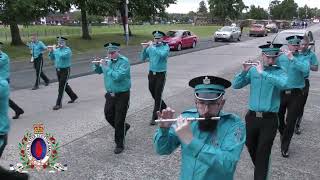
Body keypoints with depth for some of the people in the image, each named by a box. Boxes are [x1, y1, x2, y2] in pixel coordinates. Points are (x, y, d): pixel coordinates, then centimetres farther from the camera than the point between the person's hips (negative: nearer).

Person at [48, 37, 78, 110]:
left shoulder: (67, 50, -12)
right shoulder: (57, 49, 8)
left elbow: (62, 55, -31)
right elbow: (52, 58, 12)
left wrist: (55, 51, -20)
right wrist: (51, 52, -5)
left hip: (65, 70, -7)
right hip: (58, 70, 8)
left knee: (61, 87, -8)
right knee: (64, 85, 18)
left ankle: (59, 104, -5)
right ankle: (73, 96, 38)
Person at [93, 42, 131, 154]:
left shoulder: (124, 61, -16)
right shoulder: (108, 61, 5)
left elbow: (117, 76, -28)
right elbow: (98, 71, 19)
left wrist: (105, 66, -21)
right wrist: (97, 64, -2)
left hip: (122, 95, -7)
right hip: (110, 94, 7)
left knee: (119, 121, 0)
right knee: (108, 116, 14)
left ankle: (120, 145, 16)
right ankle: (124, 127, 42)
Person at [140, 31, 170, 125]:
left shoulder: (165, 47, -6)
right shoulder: (150, 47, 3)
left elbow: (162, 55, -28)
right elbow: (143, 58, 2)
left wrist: (153, 47, -24)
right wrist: (144, 49, -13)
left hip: (161, 74, -4)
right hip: (151, 73, 5)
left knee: (158, 96, -4)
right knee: (153, 94, 14)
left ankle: (154, 117, 2)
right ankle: (164, 108, 38)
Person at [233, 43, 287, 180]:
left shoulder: (279, 72, -5)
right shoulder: (253, 70, 2)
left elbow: (283, 83, -28)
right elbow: (236, 85, -2)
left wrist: (262, 72, -26)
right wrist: (244, 71, -17)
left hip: (269, 119, -3)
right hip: (252, 116, 3)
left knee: (263, 153, -1)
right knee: (251, 147, 19)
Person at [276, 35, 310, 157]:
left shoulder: (303, 58, -5)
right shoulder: (281, 58, 1)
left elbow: (305, 69, -26)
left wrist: (292, 58, -27)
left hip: (296, 94, -2)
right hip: (281, 92, 2)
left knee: (291, 122, 1)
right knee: (279, 117, 17)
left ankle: (284, 147, 17)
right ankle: (282, 133, 49)